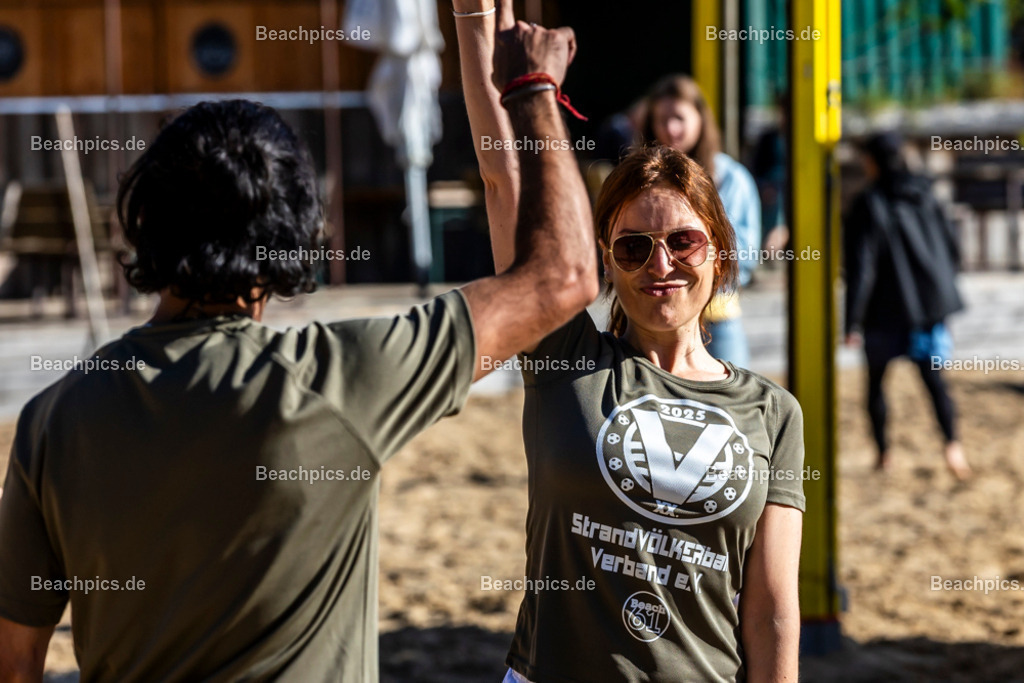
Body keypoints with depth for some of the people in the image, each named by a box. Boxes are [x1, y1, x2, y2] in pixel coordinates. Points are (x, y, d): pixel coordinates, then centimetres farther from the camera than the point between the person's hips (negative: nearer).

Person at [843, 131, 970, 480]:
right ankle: (953, 442, -16)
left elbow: (861, 267, -16)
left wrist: (853, 322, -15)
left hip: (887, 309, -4)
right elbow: (952, 247, 10)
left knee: (876, 378, 14)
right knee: (932, 375, 6)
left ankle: (883, 452, 16)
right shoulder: (924, 196, 4)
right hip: (931, 302, 4)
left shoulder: (868, 205, -12)